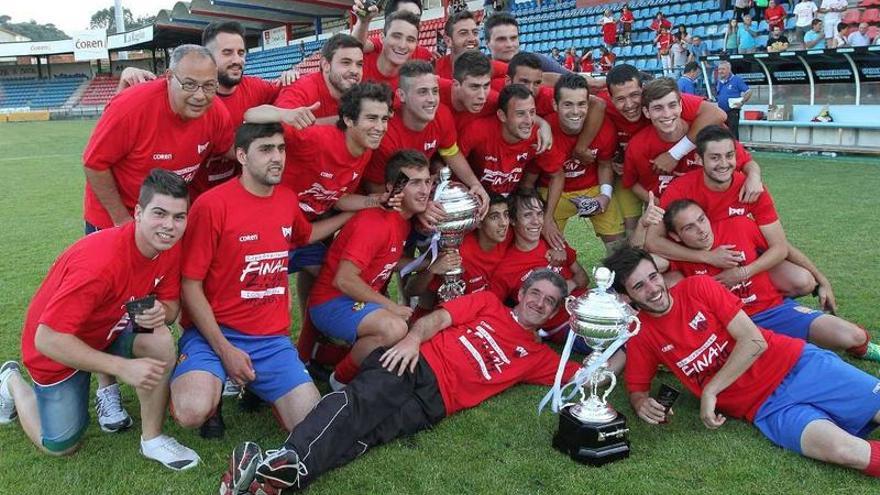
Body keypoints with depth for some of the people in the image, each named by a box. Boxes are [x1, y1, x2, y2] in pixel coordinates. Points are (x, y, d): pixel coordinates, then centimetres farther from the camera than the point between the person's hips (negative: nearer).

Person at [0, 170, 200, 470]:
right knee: (62, 445, 5)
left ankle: (152, 439, -9)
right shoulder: (99, 262, -38)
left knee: (161, 340, -26)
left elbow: (171, 304, -5)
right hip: (59, 346, -5)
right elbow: (47, 339, -34)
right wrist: (123, 368, -34)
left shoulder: (169, 247, -18)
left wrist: (161, 312, -31)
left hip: (112, 327, 5)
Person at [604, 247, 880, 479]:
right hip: (765, 408, 0)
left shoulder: (697, 287, -3)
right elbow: (637, 388, 7)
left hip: (797, 364, 1)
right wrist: (641, 403, -18)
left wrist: (710, 391, -14)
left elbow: (754, 341, -8)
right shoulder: (640, 336, 2)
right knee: (845, 451, -26)